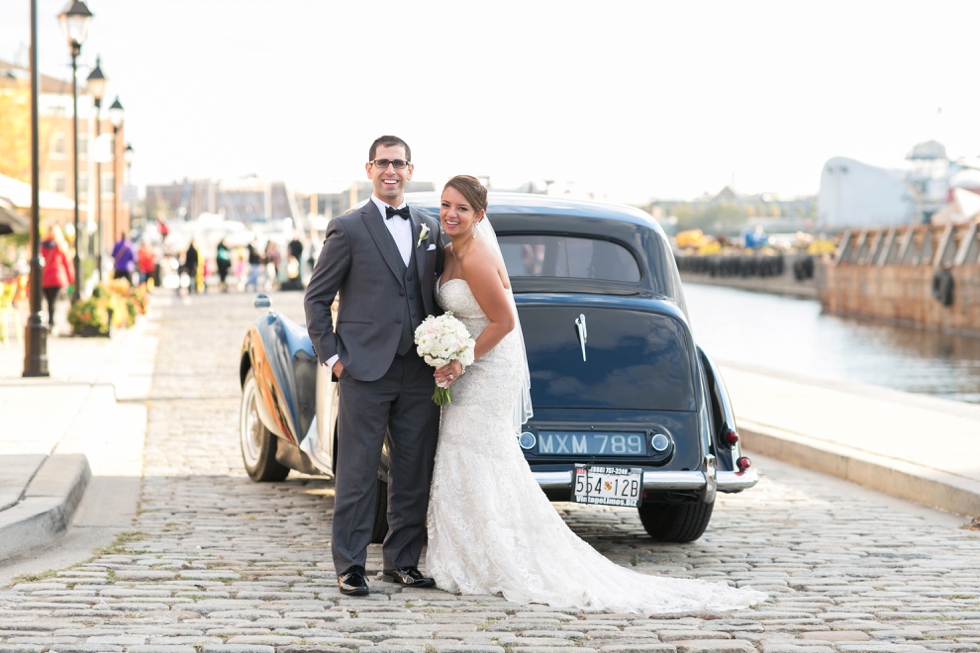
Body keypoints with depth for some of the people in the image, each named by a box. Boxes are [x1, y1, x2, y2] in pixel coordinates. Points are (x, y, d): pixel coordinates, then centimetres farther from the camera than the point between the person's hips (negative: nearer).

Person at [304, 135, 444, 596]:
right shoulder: (348, 229, -1)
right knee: (357, 472, -3)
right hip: (365, 371, -5)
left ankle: (402, 561, 18)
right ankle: (350, 566, 4)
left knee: (415, 473, 7)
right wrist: (331, 355, -5)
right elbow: (316, 298, 1)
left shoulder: (430, 229, 13)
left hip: (419, 372, 5)